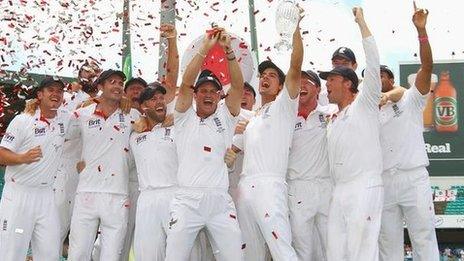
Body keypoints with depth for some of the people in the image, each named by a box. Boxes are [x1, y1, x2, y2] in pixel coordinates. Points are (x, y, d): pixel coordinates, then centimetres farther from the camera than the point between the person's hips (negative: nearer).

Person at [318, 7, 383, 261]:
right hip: (338, 192, 8)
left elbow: (373, 61, -6)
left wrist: (361, 21, -2)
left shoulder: (364, 104, 3)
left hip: (364, 189, -7)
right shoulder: (332, 121, 24)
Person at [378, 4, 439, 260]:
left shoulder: (411, 100, 7)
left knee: (423, 237, -1)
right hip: (383, 181, 4)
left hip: (413, 177, -4)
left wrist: (421, 30, -18)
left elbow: (427, 66, -7)